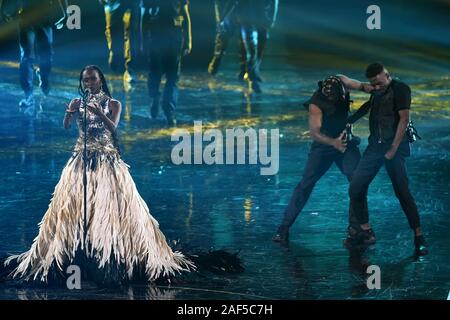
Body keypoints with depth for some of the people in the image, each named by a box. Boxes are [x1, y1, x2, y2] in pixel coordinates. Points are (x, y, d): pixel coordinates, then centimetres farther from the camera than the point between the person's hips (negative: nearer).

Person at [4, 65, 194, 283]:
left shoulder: (113, 104, 4)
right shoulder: (77, 103, 8)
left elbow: (113, 128, -11)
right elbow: (66, 127, -5)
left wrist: (99, 112, -27)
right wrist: (70, 111, -25)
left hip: (107, 158, -2)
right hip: (82, 158, 2)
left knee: (111, 203, -8)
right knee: (72, 204, -3)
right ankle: (65, 248, 3)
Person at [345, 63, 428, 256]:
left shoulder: (400, 89, -5)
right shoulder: (376, 93, 18)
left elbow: (404, 119, -11)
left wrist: (393, 149, -15)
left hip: (394, 146, -7)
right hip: (375, 146, 7)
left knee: (402, 192, -11)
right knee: (355, 189, -2)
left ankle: (419, 237, -5)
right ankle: (365, 231, 11)